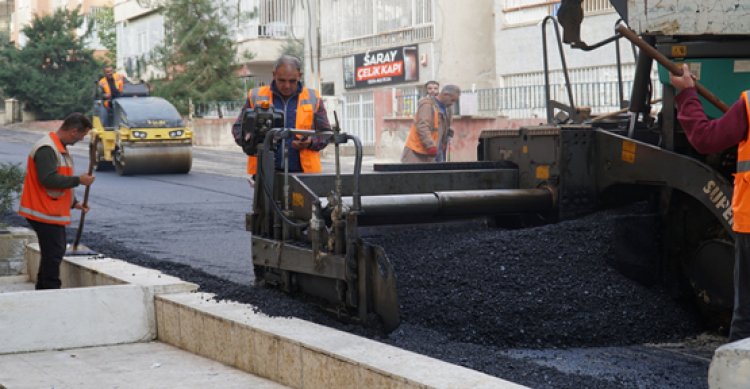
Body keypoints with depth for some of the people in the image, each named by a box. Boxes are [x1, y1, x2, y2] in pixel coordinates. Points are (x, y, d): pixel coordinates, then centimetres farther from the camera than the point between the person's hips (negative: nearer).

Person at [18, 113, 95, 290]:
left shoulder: (60, 148, 15)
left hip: (54, 212, 11)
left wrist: (73, 203, 16)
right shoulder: (46, 149, -19)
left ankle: (43, 291, 25)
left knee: (54, 253, 16)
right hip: (45, 213, -11)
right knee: (53, 255, -9)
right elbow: (49, 179, -28)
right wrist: (78, 180, -20)